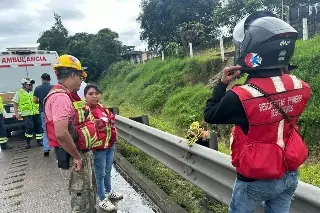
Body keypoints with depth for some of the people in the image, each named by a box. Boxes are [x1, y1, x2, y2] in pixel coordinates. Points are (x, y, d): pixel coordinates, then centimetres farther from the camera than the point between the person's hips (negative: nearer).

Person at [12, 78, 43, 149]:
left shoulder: (33, 92, 13)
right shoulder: (19, 93, 0)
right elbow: (15, 104, 0)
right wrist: (16, 113, -8)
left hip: (36, 113, 5)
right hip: (27, 114, -4)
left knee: (38, 127, 5)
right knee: (30, 127, -14)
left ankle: (39, 141, 18)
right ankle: (28, 142, 6)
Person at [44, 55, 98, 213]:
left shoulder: (66, 95, 9)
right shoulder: (60, 97, -24)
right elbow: (61, 134, -34)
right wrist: (77, 156, -23)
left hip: (84, 152, 10)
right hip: (78, 155, -10)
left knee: (89, 189, 24)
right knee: (81, 194, 6)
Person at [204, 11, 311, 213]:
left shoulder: (241, 97, -31)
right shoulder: (300, 87, -13)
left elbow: (210, 115, -14)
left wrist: (223, 83, -9)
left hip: (256, 180, -4)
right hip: (290, 174, 5)